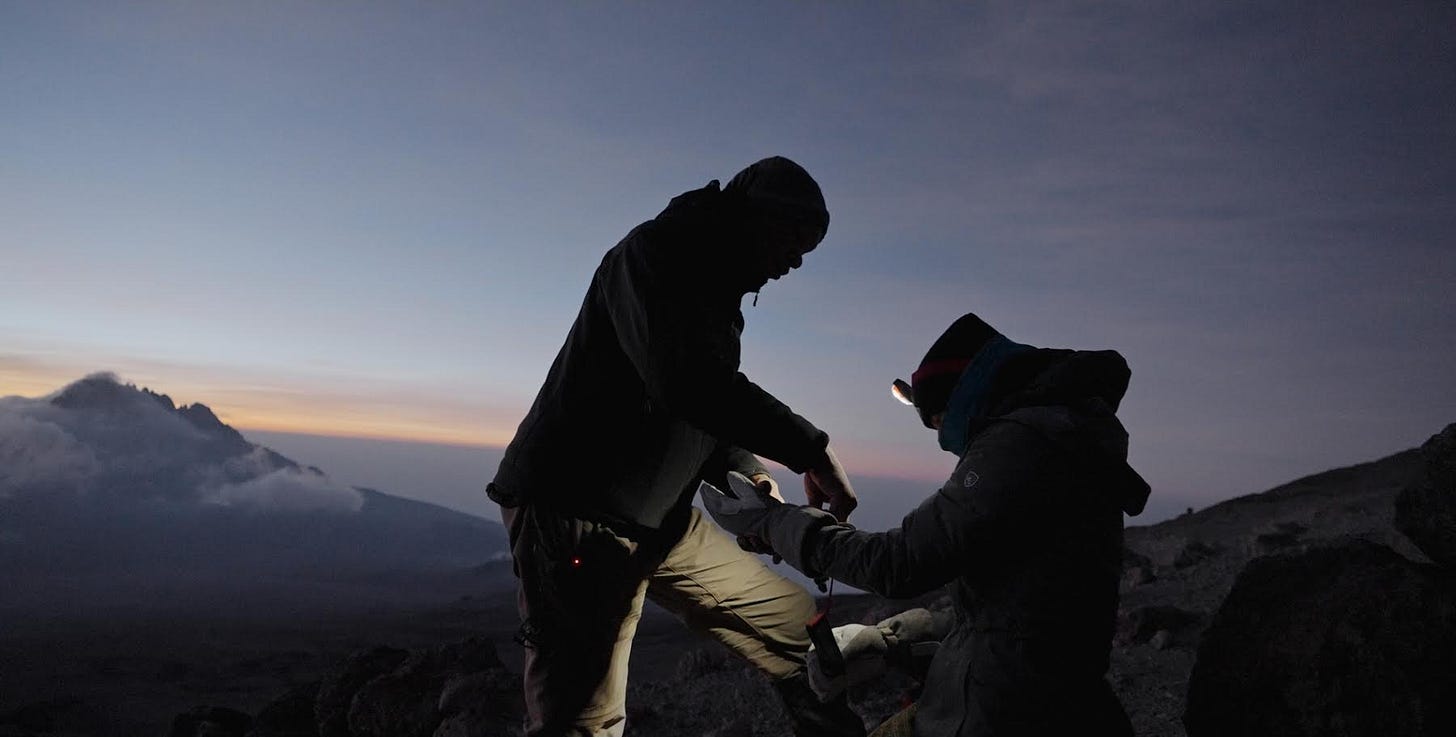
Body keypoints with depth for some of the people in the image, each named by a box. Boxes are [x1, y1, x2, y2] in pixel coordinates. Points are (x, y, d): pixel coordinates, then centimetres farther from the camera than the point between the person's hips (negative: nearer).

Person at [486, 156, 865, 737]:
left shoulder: (716, 289, 16)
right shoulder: (654, 250, -12)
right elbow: (689, 382, -30)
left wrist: (748, 474, 6)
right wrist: (810, 449, -24)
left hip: (664, 523, 9)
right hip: (576, 514, -9)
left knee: (799, 629, 9)